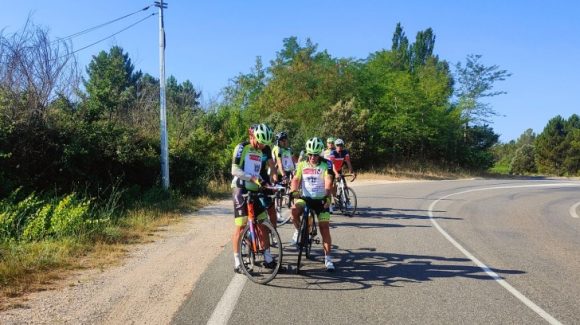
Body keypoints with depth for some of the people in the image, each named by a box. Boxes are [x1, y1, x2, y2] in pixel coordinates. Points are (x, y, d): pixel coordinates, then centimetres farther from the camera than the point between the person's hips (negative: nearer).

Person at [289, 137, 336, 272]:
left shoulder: (326, 164, -6)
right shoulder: (302, 164, 3)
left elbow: (328, 181, -19)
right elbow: (296, 179, -3)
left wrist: (327, 195, -37)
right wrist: (293, 191, -25)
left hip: (321, 199, -1)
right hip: (305, 197, 2)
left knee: (324, 228, -6)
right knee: (295, 209, -31)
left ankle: (328, 258, 4)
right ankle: (298, 231, -2)